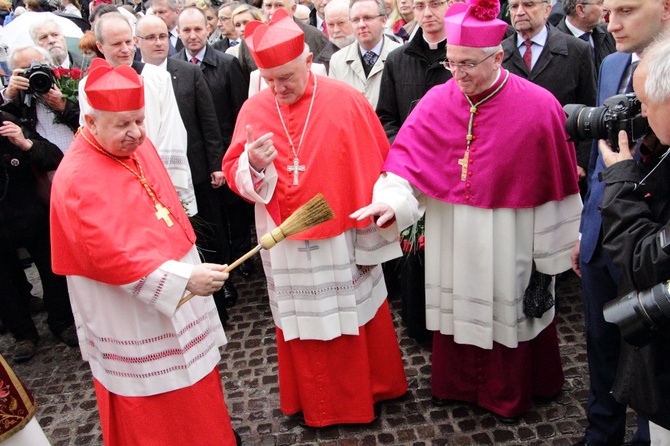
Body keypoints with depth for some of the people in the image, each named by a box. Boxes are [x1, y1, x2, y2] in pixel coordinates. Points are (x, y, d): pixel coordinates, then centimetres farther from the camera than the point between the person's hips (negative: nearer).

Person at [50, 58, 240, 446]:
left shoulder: (140, 147, 1)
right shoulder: (78, 179, -23)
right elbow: (111, 256, -28)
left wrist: (194, 271, 17)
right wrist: (185, 279, -32)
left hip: (176, 298, 8)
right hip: (132, 315, -8)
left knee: (194, 378, 25)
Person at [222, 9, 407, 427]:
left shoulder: (347, 101, -11)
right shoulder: (254, 109, -3)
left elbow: (376, 171, -6)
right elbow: (233, 173, 1)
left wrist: (374, 237, -4)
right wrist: (253, 164, -23)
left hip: (342, 239, -2)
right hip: (285, 243, 3)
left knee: (353, 320, 14)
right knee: (302, 326, 16)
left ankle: (367, 392, 38)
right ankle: (315, 403, 38)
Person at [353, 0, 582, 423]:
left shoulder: (538, 106, -13)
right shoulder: (437, 102, -5)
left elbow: (555, 184, -9)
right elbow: (407, 159, -8)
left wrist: (554, 251, -5)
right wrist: (391, 201, -27)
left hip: (509, 242, -2)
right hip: (451, 240, 3)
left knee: (507, 312, 14)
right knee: (456, 307, 17)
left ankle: (509, 395, 39)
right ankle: (455, 384, 42)